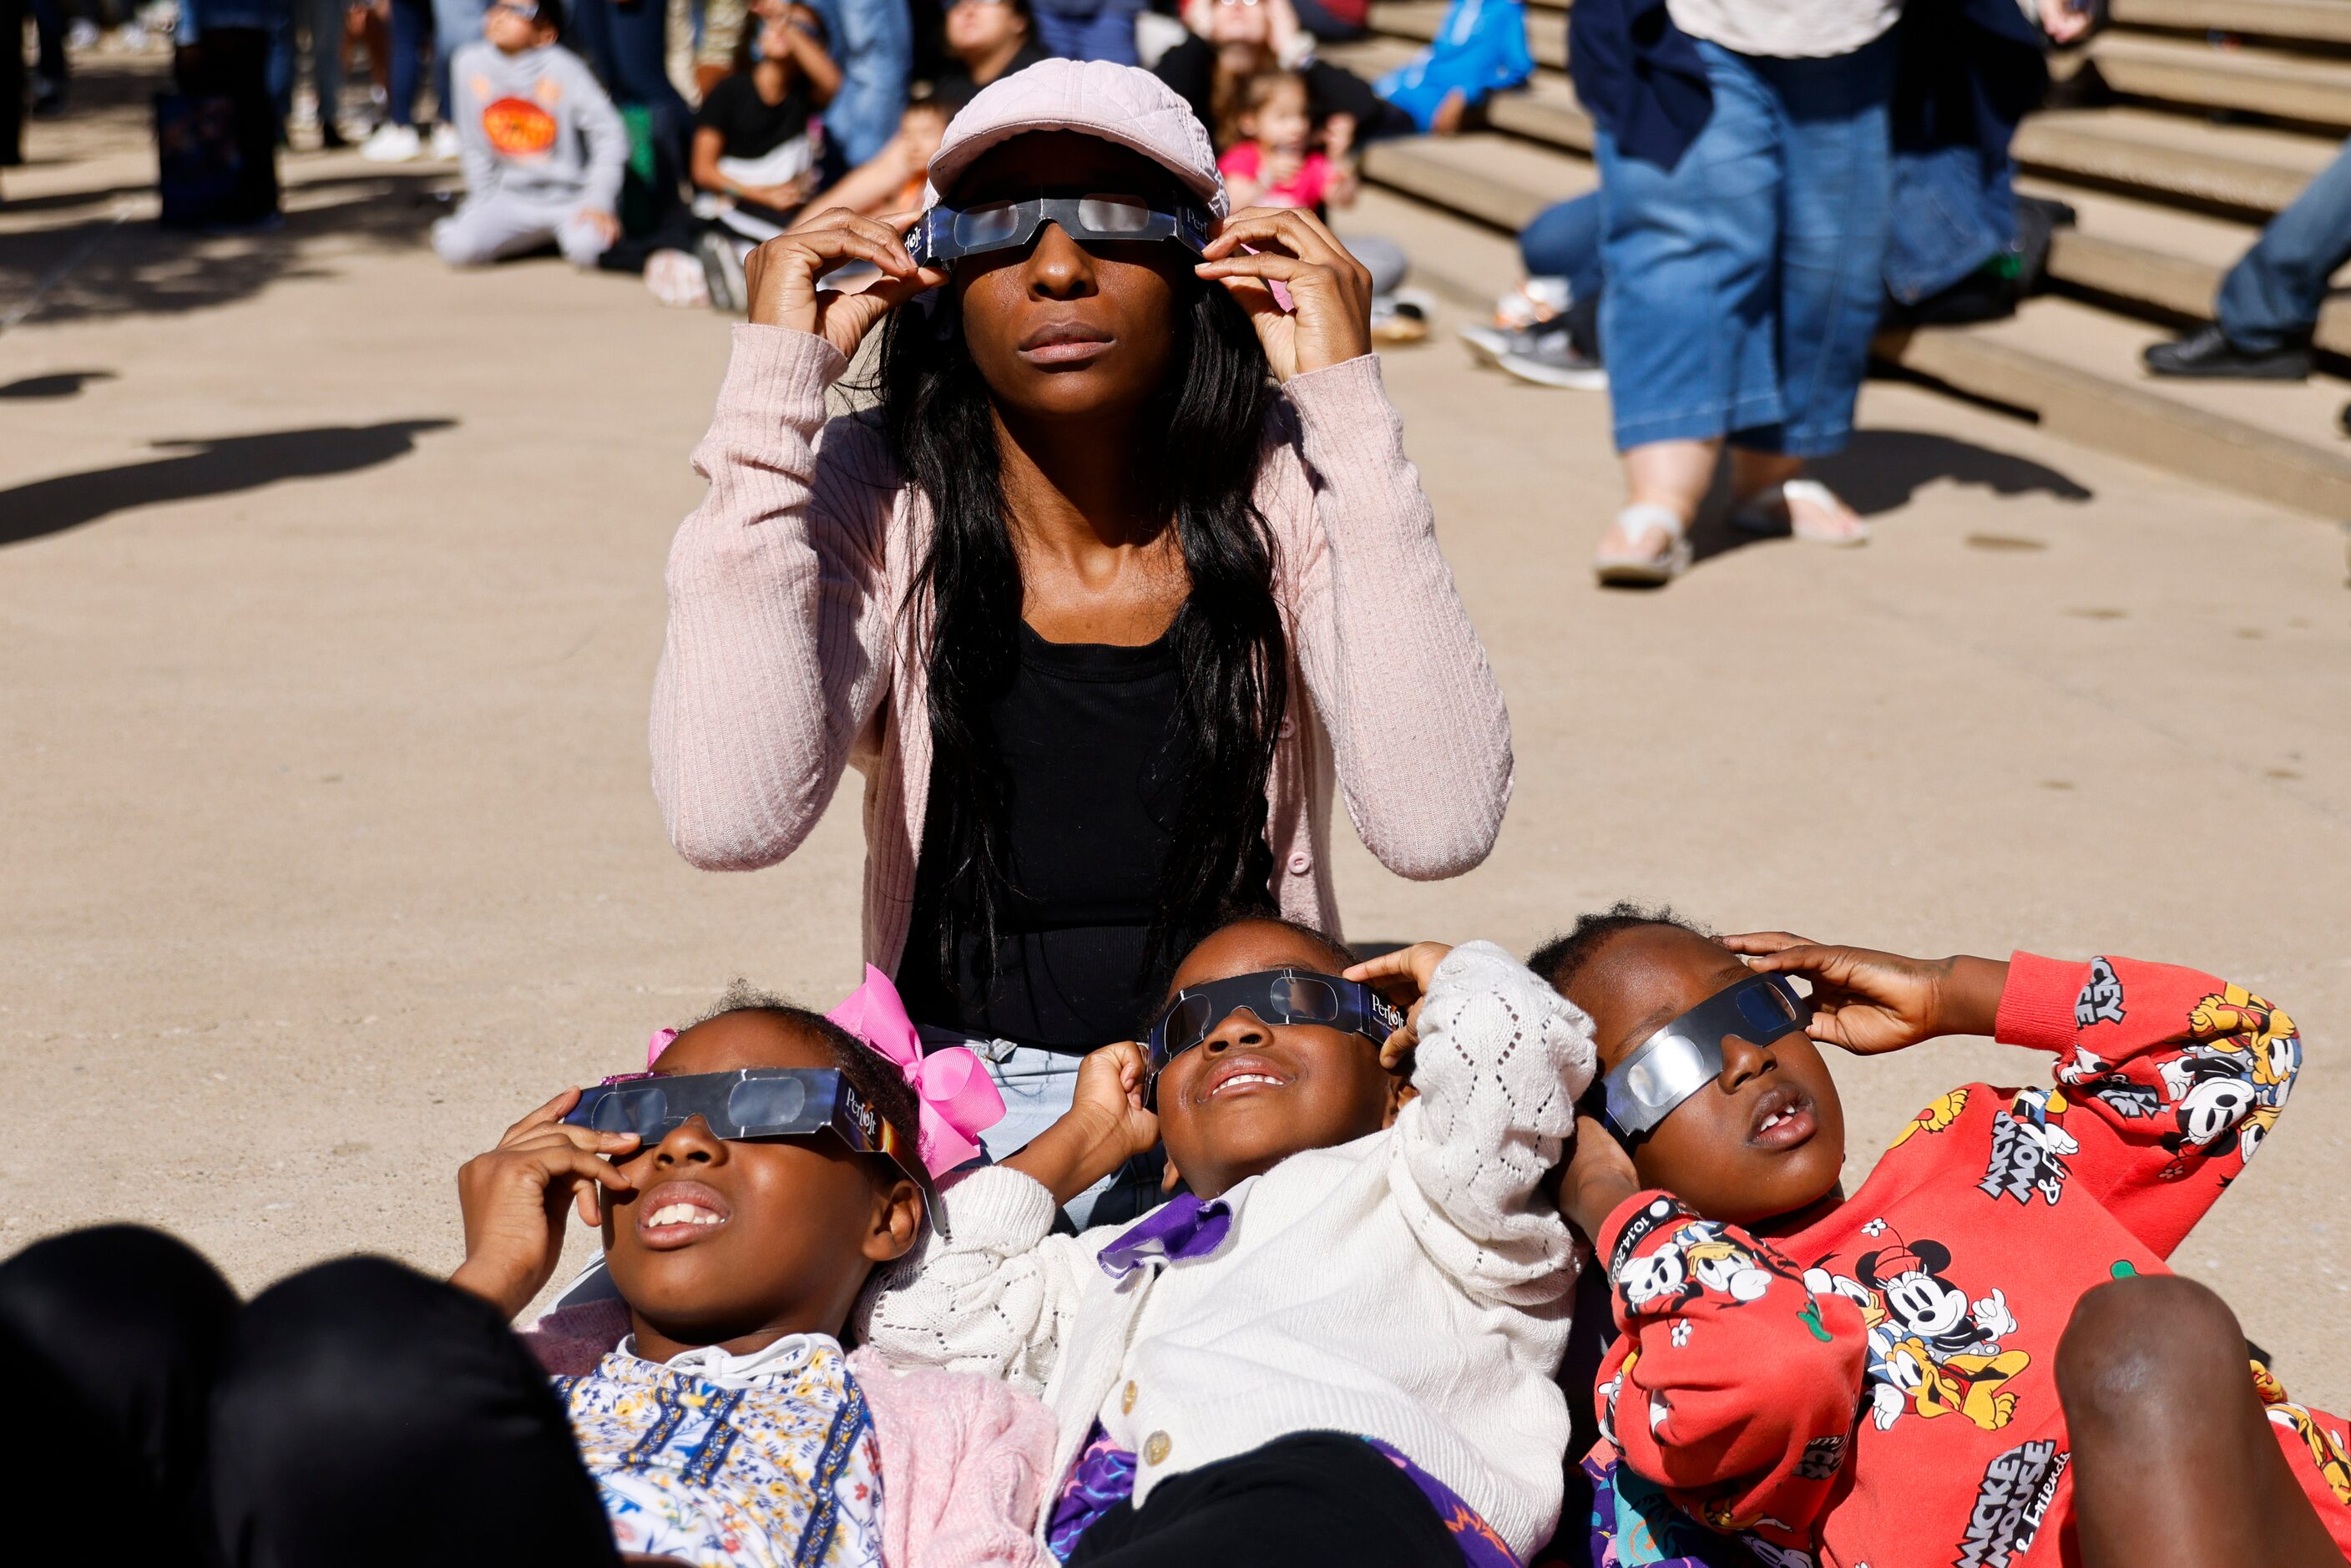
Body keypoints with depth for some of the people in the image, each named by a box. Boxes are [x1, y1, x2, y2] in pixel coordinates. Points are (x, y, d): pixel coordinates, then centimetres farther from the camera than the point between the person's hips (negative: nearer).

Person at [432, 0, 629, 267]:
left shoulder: (561, 69, -12)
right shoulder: (471, 64, -1)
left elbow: (609, 134, -12)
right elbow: (474, 145, 8)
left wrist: (599, 203, -18)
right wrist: (482, 205, 7)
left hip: (570, 197, -3)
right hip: (511, 200, 3)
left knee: (587, 248, -34)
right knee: (458, 248, -22)